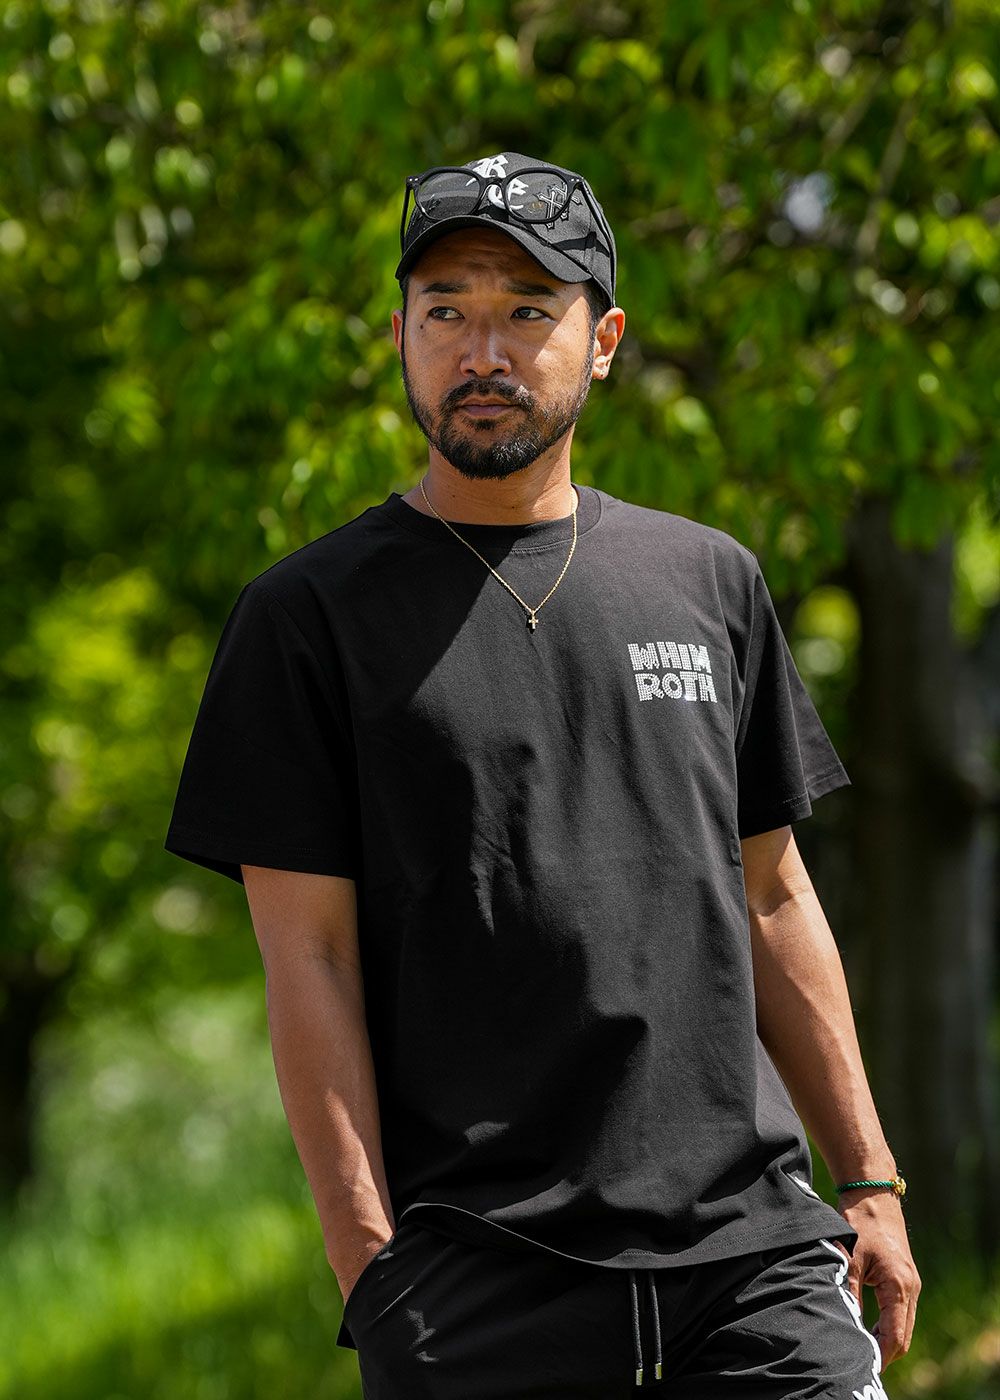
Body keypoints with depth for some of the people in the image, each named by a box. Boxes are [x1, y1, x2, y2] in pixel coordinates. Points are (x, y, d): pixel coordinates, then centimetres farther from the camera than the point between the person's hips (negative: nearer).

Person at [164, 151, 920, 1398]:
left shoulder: (710, 580, 14)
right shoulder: (307, 615, 2)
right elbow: (309, 961, -3)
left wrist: (868, 1180, 13)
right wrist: (373, 1266, -10)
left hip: (755, 1248, 3)